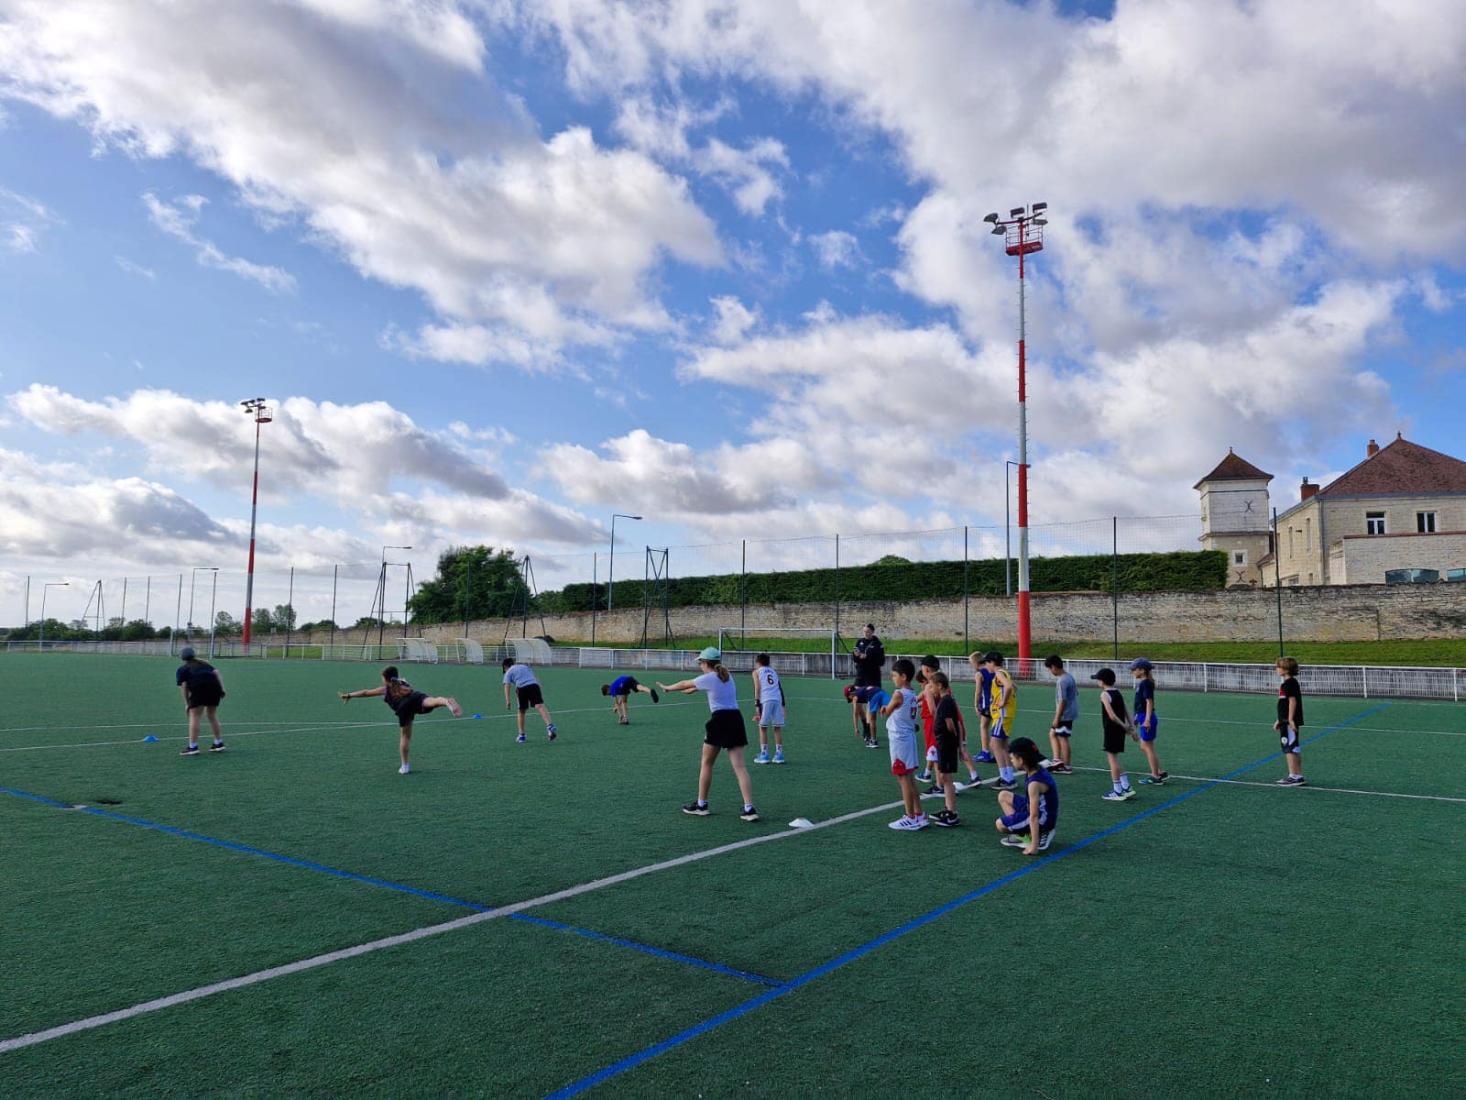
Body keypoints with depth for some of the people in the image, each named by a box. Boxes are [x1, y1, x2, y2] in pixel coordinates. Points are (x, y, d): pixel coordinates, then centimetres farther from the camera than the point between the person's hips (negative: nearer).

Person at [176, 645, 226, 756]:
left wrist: (187, 704, 8)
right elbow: (216, 672, 15)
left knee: (194, 717, 2)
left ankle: (193, 747, -4)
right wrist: (222, 689, 7)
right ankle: (219, 744, 23)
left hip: (199, 687, -5)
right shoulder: (204, 664, 31)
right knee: (212, 715, 19)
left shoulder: (182, 669, 19)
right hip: (215, 686, 5)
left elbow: (183, 686, 7)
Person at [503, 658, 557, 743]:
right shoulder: (525, 666, 35)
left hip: (522, 688, -2)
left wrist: (507, 701, -1)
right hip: (534, 684, 2)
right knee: (540, 706, -15)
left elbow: (507, 686, 7)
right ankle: (549, 725, -38)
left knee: (521, 711, 16)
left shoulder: (508, 673, 22)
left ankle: (521, 735, 20)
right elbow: (533, 676, 34)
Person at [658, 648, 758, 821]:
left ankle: (701, 805, 21)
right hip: (736, 719, 6)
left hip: (719, 719, -6)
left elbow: (684, 684, 10)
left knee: (706, 763, 12)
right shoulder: (727, 676, 15)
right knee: (739, 766, 0)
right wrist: (692, 689, 49)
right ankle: (749, 809, -8)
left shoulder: (708, 678, -5)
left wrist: (667, 687, 28)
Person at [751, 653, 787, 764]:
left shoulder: (757, 672, 15)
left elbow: (757, 688, 1)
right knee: (777, 727, 8)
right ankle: (779, 754, 8)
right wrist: (783, 704, 17)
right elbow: (780, 688, 18)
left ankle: (764, 754, 3)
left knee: (763, 727, 5)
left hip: (766, 700, -4)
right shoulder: (773, 671, 27)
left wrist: (757, 704, -4)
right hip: (778, 699, 4)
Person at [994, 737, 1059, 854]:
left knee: (1000, 824, -4)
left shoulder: (1035, 783, -32)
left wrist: (1034, 845, -27)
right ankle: (1021, 834, 9)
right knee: (1003, 796, 14)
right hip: (1038, 809, 9)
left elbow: (1034, 816, -29)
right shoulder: (1038, 768, -7)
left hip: (1042, 820, -9)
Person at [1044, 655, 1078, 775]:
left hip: (1065, 715, -10)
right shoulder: (1069, 676, 9)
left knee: (1063, 739, 0)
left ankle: (1066, 767, 7)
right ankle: (1057, 760, 11)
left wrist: (1057, 718, -18)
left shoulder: (1061, 681, -21)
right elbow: (1076, 692, 19)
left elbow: (1062, 701, -23)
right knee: (1052, 733, 14)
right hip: (1071, 712, 10)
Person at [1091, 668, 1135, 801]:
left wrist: (1124, 726, -12)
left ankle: (1117, 792, 5)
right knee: (1113, 758, 18)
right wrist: (1129, 726, 8)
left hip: (1111, 729, -8)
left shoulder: (1105, 694, -13)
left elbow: (1112, 716, -20)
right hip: (1120, 730, 8)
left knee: (1112, 758, 0)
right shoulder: (1118, 692, 11)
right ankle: (1126, 788, 19)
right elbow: (1125, 712, 9)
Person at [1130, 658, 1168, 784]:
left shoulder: (1146, 683, -15)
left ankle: (1155, 776, 7)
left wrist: (1147, 719, -24)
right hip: (1143, 717, 10)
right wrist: (1137, 717, 28)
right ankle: (1161, 772, 19)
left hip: (1146, 718, -10)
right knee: (1144, 747, 14)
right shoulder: (1141, 683, 13)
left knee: (1147, 747, -1)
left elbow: (1149, 702, -20)